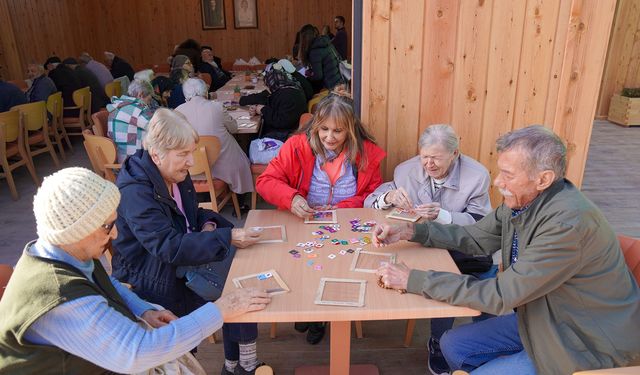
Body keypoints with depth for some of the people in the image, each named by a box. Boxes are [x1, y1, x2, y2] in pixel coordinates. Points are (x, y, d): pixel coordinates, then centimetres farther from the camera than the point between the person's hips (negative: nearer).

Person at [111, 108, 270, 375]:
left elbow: (192, 213, 14)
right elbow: (170, 247, -31)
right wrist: (227, 238, -34)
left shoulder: (176, 173, 0)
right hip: (156, 281, -8)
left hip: (180, 261, 8)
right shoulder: (134, 191, -25)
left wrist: (207, 224, -9)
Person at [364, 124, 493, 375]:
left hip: (463, 252, 0)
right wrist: (388, 197, -25)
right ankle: (438, 345, -1)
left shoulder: (477, 176, -8)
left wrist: (442, 215, -32)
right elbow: (370, 202, 0)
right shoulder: (407, 170, -2)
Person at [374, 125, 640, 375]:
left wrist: (413, 280, -28)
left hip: (587, 341, -7)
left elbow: (500, 295, -31)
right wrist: (408, 231, -6)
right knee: (452, 345, 5)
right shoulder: (522, 200, -8)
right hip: (542, 319, 7)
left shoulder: (570, 223, -33)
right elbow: (476, 237, 6)